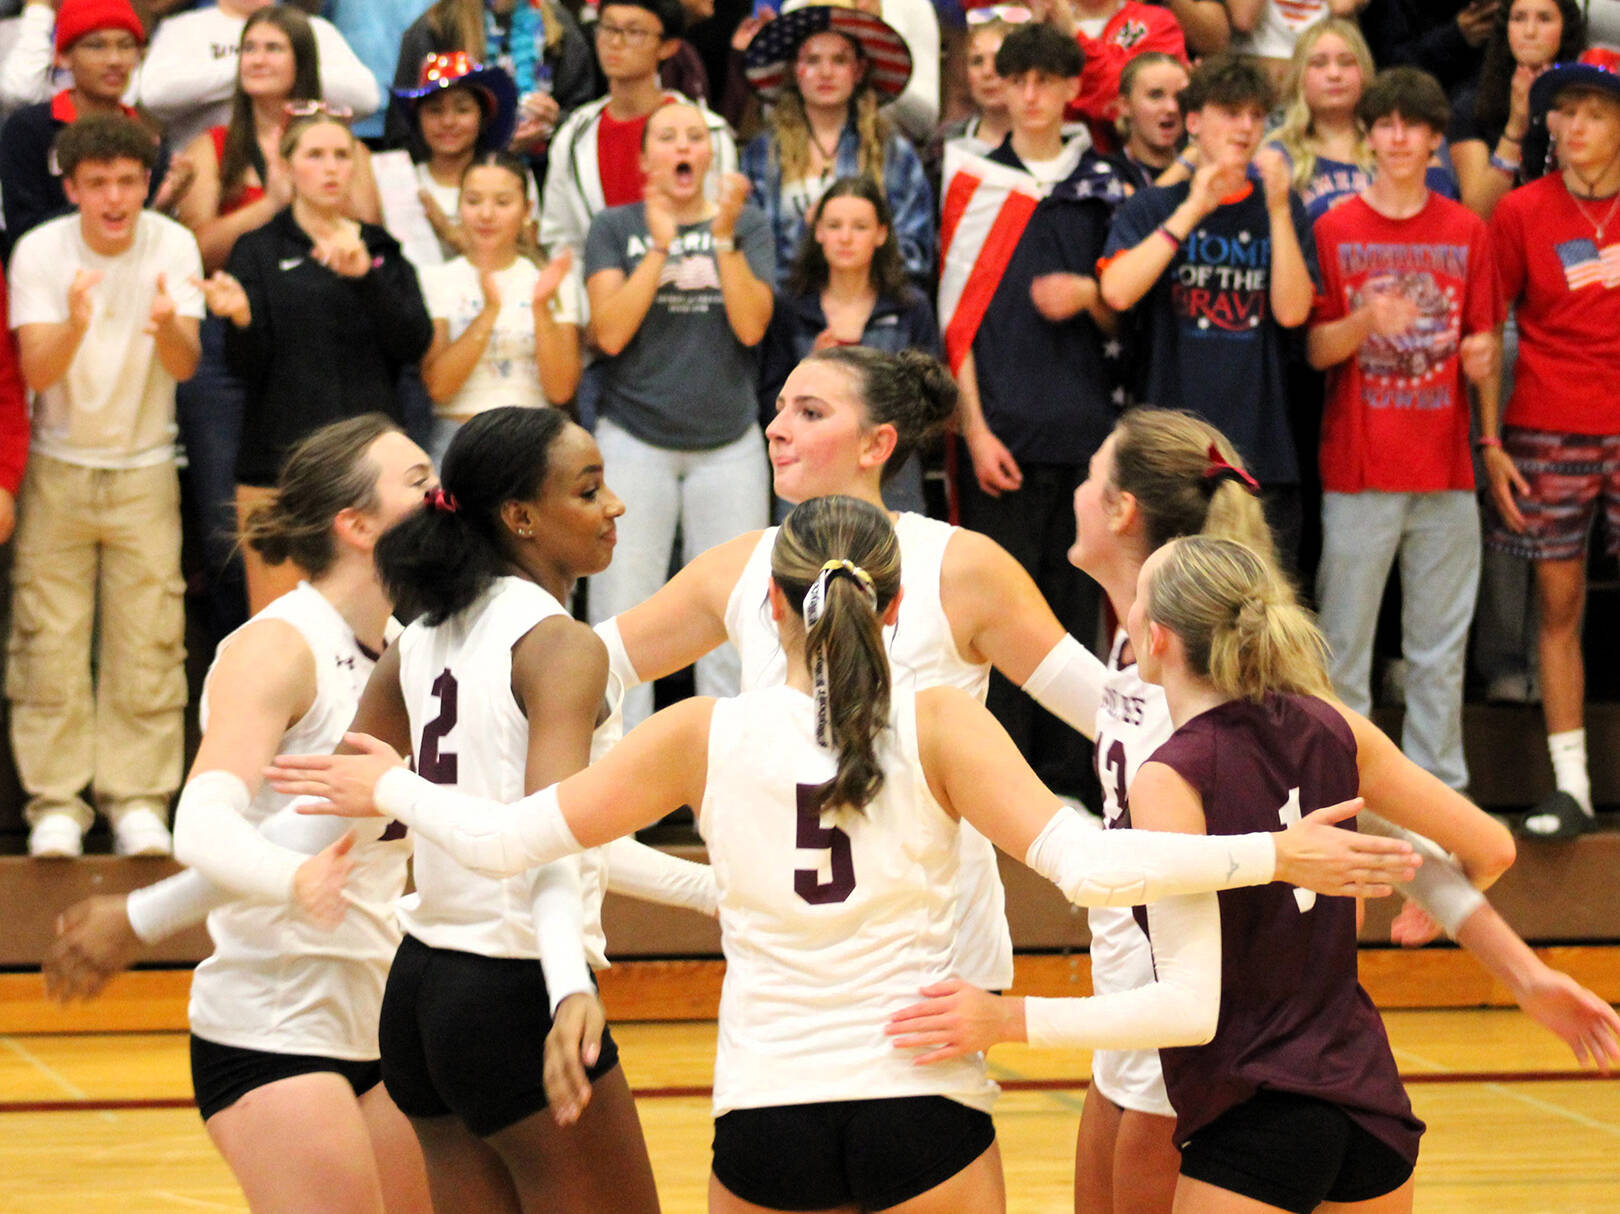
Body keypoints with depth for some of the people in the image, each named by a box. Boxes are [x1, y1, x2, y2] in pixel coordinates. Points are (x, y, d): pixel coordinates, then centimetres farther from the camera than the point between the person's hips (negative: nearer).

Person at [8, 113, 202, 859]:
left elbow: (185, 366, -18)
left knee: (147, 642, 0)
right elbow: (36, 372, -18)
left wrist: (167, 327, -42)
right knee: (50, 639, -1)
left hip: (144, 469, 0)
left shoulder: (172, 246, -9)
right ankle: (56, 802, 6)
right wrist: (74, 327, -39)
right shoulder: (39, 252, -11)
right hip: (59, 467, 0)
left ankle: (139, 799, 8)